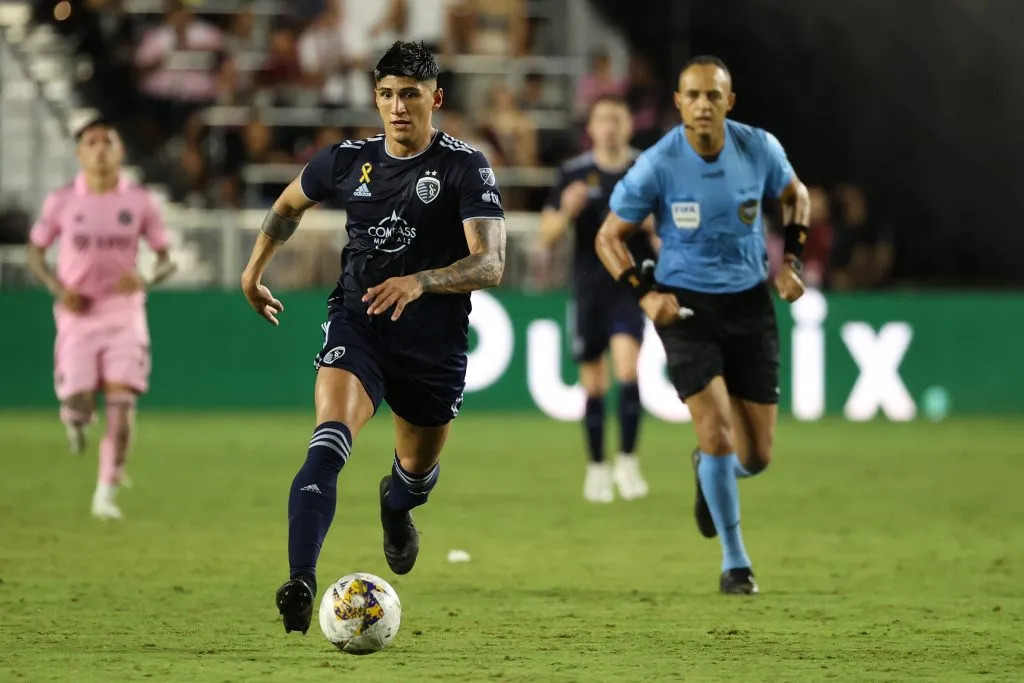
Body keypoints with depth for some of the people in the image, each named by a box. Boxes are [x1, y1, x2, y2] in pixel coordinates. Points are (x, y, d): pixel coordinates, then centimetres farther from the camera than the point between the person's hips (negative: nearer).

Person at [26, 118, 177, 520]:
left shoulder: (139, 202, -1)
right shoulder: (61, 202, -2)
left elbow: (167, 259, 5)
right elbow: (35, 251, 9)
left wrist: (147, 279, -17)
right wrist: (58, 289, -9)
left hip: (124, 313, 0)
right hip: (78, 313, 0)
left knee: (122, 404, -12)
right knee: (80, 406, -5)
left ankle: (107, 494, -2)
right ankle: (75, 417, 35)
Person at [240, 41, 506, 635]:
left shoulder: (467, 168, -11)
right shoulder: (349, 161, 1)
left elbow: (490, 264, -22)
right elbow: (290, 205, 23)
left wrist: (420, 282, -37)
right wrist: (255, 269, 27)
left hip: (434, 343, 0)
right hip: (356, 325, 0)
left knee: (417, 470, 20)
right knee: (329, 441, -27)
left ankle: (396, 506, 61)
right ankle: (301, 583, -37)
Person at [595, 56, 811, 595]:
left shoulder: (759, 148, -7)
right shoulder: (657, 166, -15)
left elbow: (795, 195, 14)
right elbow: (609, 236, -3)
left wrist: (790, 261, 2)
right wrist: (644, 294, -16)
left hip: (748, 303, 3)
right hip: (685, 306, -3)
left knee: (756, 455, 3)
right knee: (717, 428, -18)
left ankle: (708, 471, 41)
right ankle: (734, 561, -3)